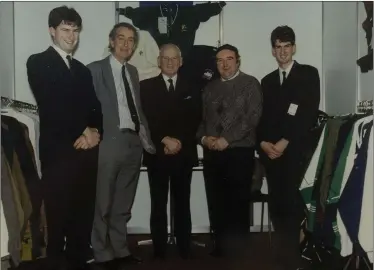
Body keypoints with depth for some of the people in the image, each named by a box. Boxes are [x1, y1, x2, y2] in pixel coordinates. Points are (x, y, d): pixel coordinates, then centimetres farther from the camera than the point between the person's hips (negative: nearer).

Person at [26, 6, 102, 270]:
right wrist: (82, 132, -8)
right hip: (58, 151, -5)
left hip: (87, 151, 5)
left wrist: (95, 131, -5)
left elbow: (95, 106, 16)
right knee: (59, 214, 0)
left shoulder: (82, 69, 22)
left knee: (84, 214, 7)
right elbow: (50, 106, -9)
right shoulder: (38, 62, 2)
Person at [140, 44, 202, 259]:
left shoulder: (192, 88, 12)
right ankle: (159, 250, 11)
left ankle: (185, 249, 14)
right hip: (157, 154, -1)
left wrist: (179, 142, -9)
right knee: (158, 204, 2)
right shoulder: (146, 87, 7)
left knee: (182, 204, 5)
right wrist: (165, 140, -13)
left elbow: (195, 121, 5)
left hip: (184, 154, 1)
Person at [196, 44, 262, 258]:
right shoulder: (210, 88, 18)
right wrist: (203, 137, -4)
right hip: (212, 153, 5)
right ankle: (220, 245, 20)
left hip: (239, 152, -4)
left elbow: (252, 117, -9)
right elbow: (202, 118, 17)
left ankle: (237, 249, 13)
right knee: (216, 203, 6)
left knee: (238, 203, 0)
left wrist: (226, 139, -14)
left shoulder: (250, 83, 2)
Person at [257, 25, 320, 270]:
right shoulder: (267, 81, 19)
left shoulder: (309, 74, 4)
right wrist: (264, 143, -4)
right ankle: (289, 250, 18)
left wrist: (285, 142, -11)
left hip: (296, 151, -4)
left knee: (292, 204, -7)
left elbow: (310, 113, -7)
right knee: (277, 205, 4)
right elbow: (263, 117, 14)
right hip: (271, 151, 4)